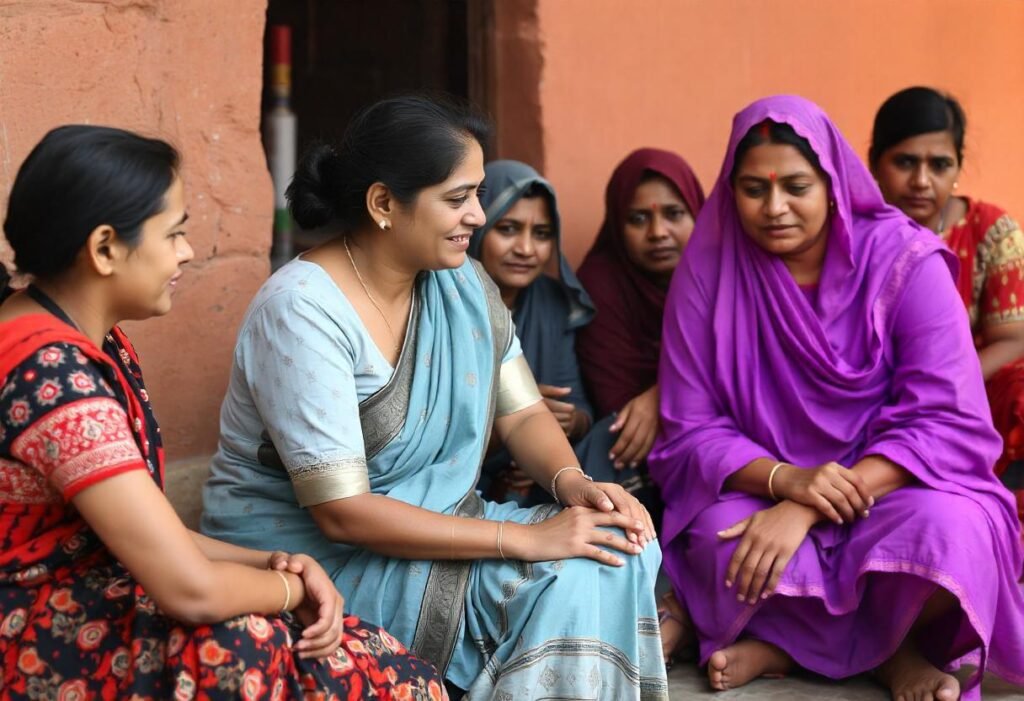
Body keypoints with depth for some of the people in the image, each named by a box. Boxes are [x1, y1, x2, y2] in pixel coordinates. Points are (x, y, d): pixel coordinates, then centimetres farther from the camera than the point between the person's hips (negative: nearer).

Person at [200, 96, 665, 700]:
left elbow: (523, 413, 6)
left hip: (428, 524, 7)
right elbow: (342, 513, -25)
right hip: (309, 554, -7)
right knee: (566, 574, -23)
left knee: (615, 551, -16)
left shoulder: (460, 280, 1)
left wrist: (572, 483, -17)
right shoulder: (303, 310, -22)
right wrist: (524, 538, -27)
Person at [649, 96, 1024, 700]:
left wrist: (809, 511, -27)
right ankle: (887, 647, -6)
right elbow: (691, 432, -4)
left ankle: (785, 643, -8)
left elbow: (949, 422, -16)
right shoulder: (708, 272, -5)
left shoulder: (904, 261, -10)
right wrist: (785, 479, -26)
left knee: (948, 532, -34)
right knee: (726, 547, -32)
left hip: (890, 489, -1)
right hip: (763, 492, 2)